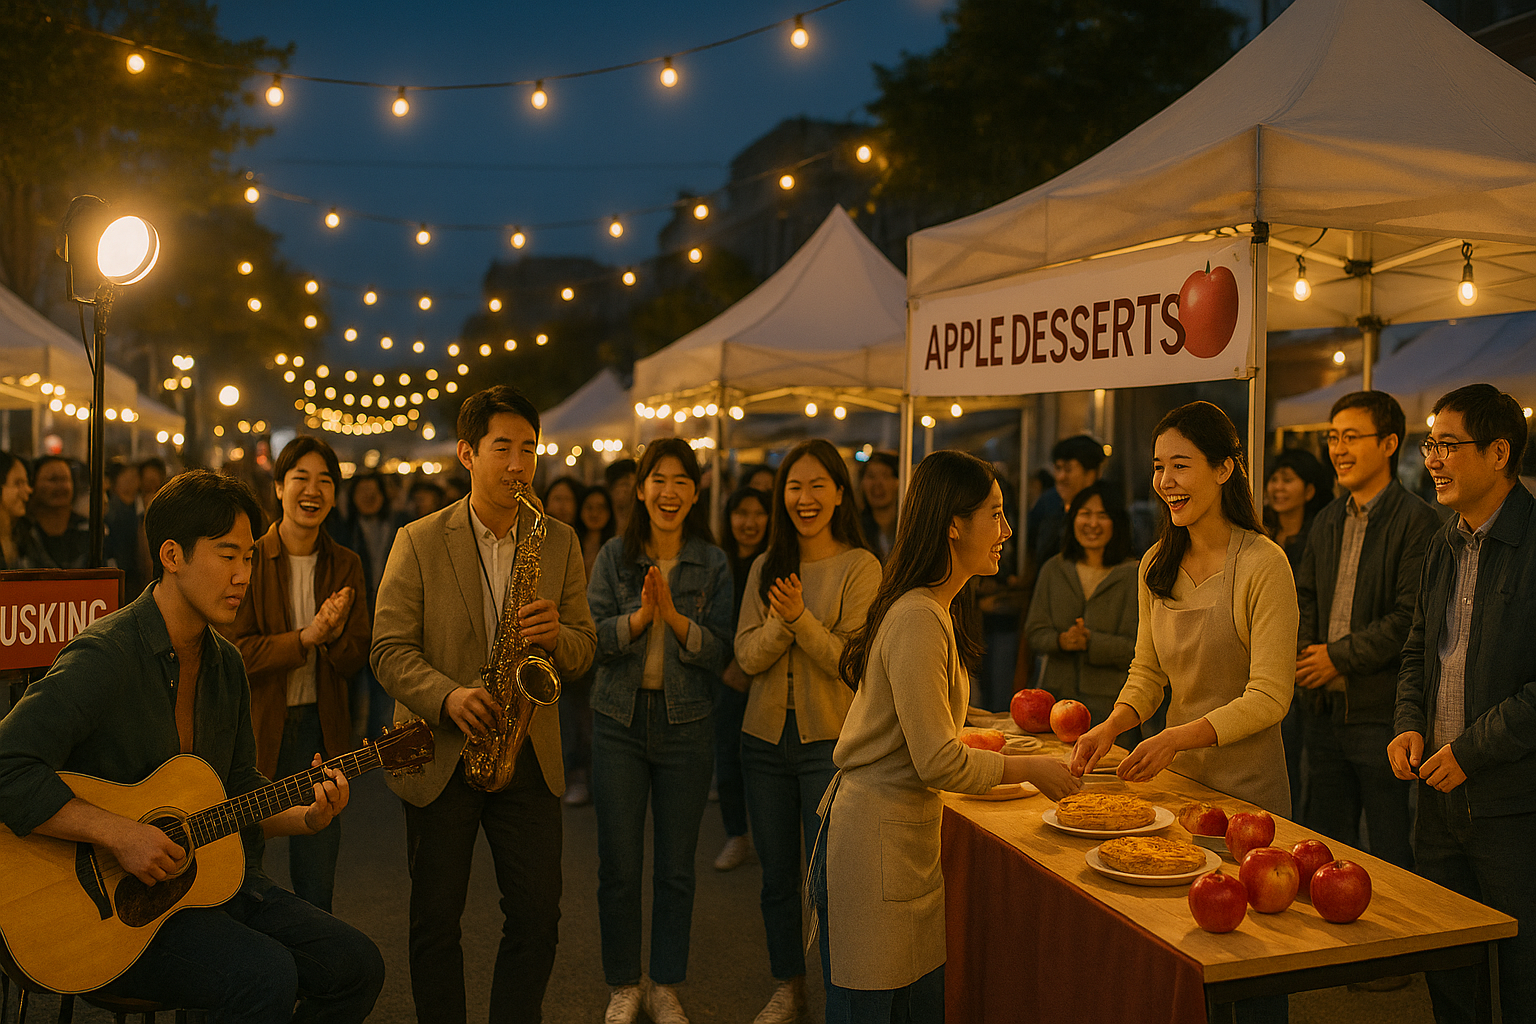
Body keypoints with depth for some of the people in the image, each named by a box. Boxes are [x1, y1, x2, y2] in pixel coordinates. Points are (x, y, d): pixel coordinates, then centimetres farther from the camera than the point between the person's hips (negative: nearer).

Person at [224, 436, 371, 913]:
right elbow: (233, 650, -11)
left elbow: (355, 662, 2)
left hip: (320, 728, 2)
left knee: (317, 883, 7)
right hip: (255, 725, -2)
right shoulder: (248, 559, -4)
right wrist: (305, 638, -23)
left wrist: (336, 634, -19)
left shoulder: (345, 565, 5)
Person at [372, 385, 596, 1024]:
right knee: (435, 920, 8)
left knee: (537, 917, 4)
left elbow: (583, 652, 7)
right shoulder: (418, 541, -2)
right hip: (440, 753, -2)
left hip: (529, 756, 2)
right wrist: (448, 696, -23)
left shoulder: (559, 543, 5)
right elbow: (390, 649, -6)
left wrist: (556, 635, -16)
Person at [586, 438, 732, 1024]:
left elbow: (720, 654, -5)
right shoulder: (615, 557, 1)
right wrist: (640, 615, -22)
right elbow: (592, 636, -6)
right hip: (619, 720, 0)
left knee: (676, 867, 9)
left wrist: (674, 616, -20)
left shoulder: (713, 564, 0)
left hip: (685, 724, 0)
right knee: (618, 866, 6)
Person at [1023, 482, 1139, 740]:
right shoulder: (1053, 569, 10)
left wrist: (1091, 642, -20)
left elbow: (1135, 647, -7)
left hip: (1110, 700, -2)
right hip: (1056, 695, 3)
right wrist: (1060, 640, -14)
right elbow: (1035, 633, 7)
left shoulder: (1133, 574, -1)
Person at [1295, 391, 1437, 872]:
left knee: (1391, 852, 4)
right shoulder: (1327, 521, 13)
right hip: (1324, 707, 7)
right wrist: (1304, 652, 1)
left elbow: (1411, 617, -17)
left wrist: (1340, 657, -12)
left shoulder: (1417, 521, -10)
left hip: (1381, 711, -7)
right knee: (1324, 846, 16)